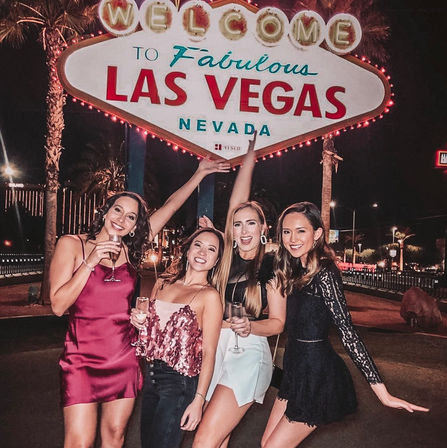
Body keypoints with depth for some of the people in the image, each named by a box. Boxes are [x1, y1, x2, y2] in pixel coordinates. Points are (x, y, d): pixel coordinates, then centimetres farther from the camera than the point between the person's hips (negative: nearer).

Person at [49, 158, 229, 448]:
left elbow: (171, 206, 8)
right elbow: (58, 305, -9)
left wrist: (201, 173, 12)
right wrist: (91, 263, -15)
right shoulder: (72, 244, -3)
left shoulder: (130, 250, 5)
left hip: (124, 358, 4)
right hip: (82, 357, -3)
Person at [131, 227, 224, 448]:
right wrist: (139, 321, -4)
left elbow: (208, 353, -11)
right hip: (151, 375, 6)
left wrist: (198, 401, -14)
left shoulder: (209, 296, -11)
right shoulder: (163, 282, 6)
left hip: (179, 382, -6)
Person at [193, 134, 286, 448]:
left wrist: (249, 327, -19)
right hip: (215, 350, 5)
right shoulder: (228, 259, 7)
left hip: (248, 353, -4)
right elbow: (236, 202, 11)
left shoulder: (270, 266, -3)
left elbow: (278, 322, 1)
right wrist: (250, 156, 16)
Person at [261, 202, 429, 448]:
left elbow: (347, 332, -23)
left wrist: (382, 392, -25)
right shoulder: (296, 271, 8)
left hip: (317, 376, -9)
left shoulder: (324, 274, -19)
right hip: (296, 370, 9)